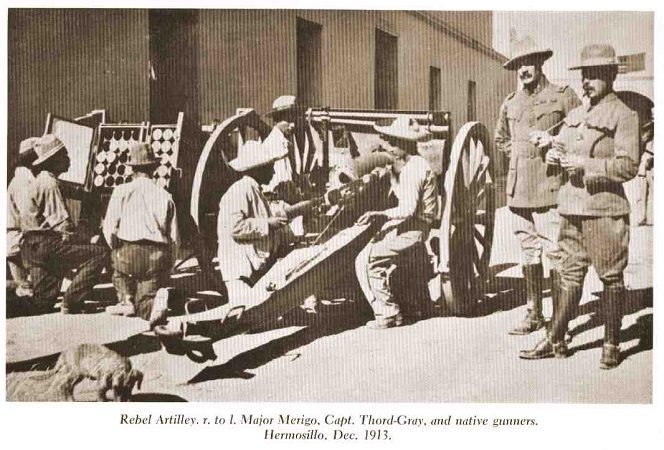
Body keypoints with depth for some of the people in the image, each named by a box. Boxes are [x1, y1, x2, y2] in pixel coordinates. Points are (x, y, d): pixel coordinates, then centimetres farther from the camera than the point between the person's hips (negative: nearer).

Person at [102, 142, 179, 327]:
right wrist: (167, 264, 21)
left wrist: (116, 250, 18)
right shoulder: (165, 196, 12)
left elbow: (110, 228, -1)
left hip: (131, 251, -2)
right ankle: (158, 297, -23)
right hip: (158, 255, 2)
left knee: (119, 265, 35)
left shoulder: (122, 191, 4)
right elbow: (174, 237, 10)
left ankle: (127, 300, 12)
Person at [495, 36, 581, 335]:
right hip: (518, 190, 5)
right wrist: (519, 155, 13)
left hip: (550, 187, -5)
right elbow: (500, 139, 29)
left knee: (554, 253, -7)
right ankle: (533, 314, 22)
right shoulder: (510, 103, 14)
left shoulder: (563, 96, 0)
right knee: (528, 252, 12)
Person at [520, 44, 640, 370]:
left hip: (606, 209, -6)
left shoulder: (624, 116, -5)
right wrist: (554, 154, 0)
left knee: (611, 278, 3)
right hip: (572, 206, 6)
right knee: (570, 274, 10)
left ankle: (611, 345, 14)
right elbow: (558, 147, 24)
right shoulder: (574, 115, 17)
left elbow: (628, 166, -13)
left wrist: (585, 164, -20)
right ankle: (555, 340, 16)